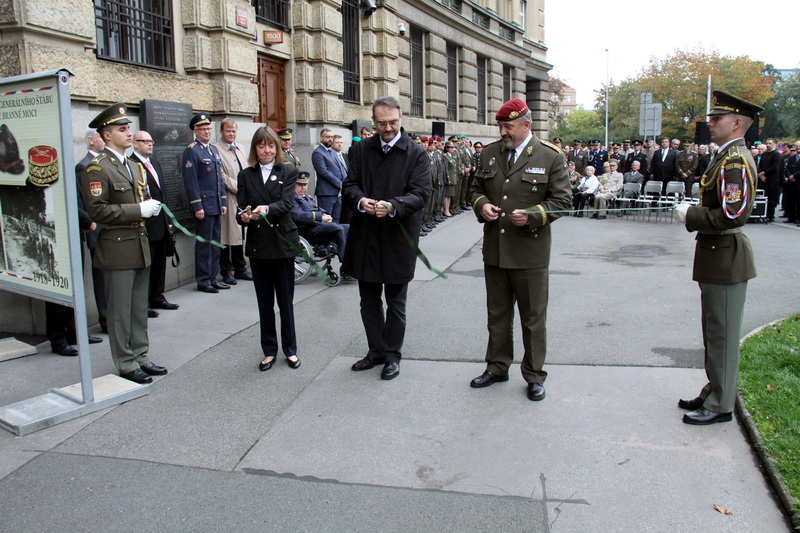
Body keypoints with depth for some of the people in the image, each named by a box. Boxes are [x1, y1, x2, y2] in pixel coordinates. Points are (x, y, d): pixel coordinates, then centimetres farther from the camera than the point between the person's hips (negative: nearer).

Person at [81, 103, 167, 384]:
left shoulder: (134, 167, 17)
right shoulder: (97, 168, -11)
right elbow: (97, 210, -18)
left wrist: (151, 207, 4)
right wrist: (139, 209, -20)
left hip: (140, 246, 8)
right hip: (117, 249, -8)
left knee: (139, 308, 15)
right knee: (120, 311, 3)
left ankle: (140, 356, 26)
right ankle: (126, 364, 13)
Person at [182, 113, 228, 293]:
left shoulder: (214, 150, 16)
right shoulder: (191, 151, -8)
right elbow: (190, 181, -13)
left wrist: (223, 202, 13)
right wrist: (197, 207, -17)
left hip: (216, 206, 8)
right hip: (204, 206, -8)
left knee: (215, 243, 11)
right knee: (204, 244, -2)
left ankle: (212, 278, 20)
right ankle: (203, 281, 7)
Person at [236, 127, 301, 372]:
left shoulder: (288, 172, 1)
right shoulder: (246, 175, 8)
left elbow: (287, 203, -14)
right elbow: (241, 208, 1)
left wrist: (266, 209, -34)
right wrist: (243, 216, -23)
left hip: (283, 243, -2)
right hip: (257, 245, 2)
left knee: (286, 301, 6)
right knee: (264, 302, 10)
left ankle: (290, 349, 20)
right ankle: (269, 350, 22)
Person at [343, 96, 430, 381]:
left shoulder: (416, 153, -5)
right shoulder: (360, 150, 6)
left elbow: (420, 192, -12)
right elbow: (349, 184, 3)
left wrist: (393, 206, -30)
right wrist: (360, 200, -20)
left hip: (398, 238, -4)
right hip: (365, 237, 4)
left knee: (396, 303, 9)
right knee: (369, 300, 15)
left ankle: (392, 355, 24)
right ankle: (376, 350, 31)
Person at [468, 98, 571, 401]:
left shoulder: (550, 157, -4)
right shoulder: (490, 153, 9)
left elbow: (561, 200, -4)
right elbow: (477, 188, 17)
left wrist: (532, 216, -20)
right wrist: (482, 205, -6)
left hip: (530, 253, -4)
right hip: (494, 251, 4)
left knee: (533, 318, 7)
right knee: (497, 314, 15)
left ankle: (534, 376, 21)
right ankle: (497, 367, 31)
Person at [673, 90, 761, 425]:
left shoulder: (735, 160, -19)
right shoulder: (728, 156, 14)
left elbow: (734, 215, -27)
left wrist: (691, 216, -17)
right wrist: (694, 211, 7)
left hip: (725, 258, -10)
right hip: (717, 256, 10)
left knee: (723, 335, 1)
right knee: (715, 332, 19)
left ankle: (721, 405, 14)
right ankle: (713, 393, 32)